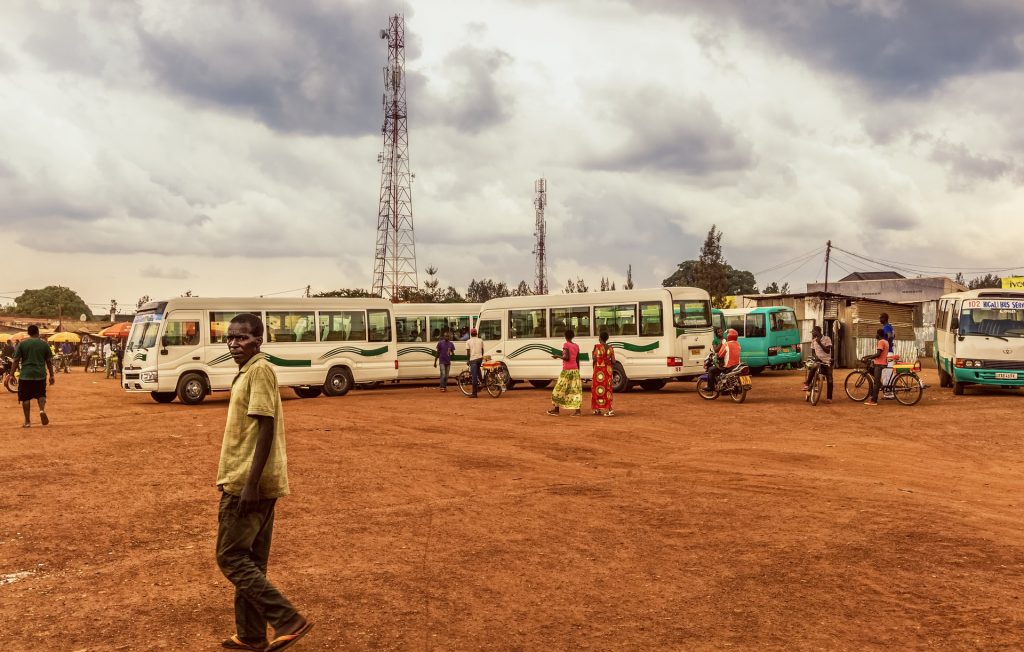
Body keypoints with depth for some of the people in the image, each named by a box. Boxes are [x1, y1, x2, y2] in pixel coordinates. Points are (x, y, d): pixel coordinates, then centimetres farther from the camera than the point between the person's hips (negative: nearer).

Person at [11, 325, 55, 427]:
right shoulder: (44, 344, 3)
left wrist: (11, 374, 2)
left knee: (25, 398, 7)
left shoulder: (22, 344, 0)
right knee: (41, 394, 16)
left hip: (26, 375, -1)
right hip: (40, 375, 1)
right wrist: (51, 375, 11)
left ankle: (27, 421, 7)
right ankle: (42, 410, -13)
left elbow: (16, 361, -2)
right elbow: (49, 361, 5)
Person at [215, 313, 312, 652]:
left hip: (249, 483, -10)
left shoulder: (259, 371, -14)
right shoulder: (248, 372, 15)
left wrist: (250, 483, -24)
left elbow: (266, 429, -21)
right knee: (250, 560, 14)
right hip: (253, 483, 10)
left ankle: (289, 621, -3)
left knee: (231, 557, -4)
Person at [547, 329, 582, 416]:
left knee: (560, 389, 3)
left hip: (567, 370, -6)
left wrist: (557, 356, -5)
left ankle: (556, 409, 8)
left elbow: (567, 357, -18)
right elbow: (577, 360, 12)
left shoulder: (566, 345, -9)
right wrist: (578, 372, 17)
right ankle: (577, 410, -5)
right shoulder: (576, 346, 11)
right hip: (575, 370, 6)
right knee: (575, 389, 2)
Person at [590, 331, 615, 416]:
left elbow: (594, 359, -12)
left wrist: (592, 353, 8)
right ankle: (607, 409, 5)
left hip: (599, 370, -3)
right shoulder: (610, 348, 1)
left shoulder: (597, 347, -10)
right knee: (607, 388, 8)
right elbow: (613, 361, -1)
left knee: (598, 388, 7)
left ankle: (598, 409, 10)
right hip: (608, 370, 3)